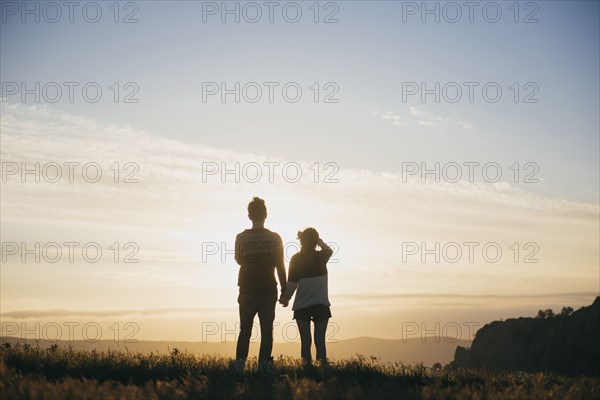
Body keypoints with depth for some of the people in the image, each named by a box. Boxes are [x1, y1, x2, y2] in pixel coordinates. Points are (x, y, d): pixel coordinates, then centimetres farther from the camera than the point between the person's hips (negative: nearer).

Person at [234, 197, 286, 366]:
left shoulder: (241, 238, -4)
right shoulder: (274, 238, -5)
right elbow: (280, 266, -2)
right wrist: (284, 291, 5)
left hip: (247, 291, 1)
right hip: (269, 291, 0)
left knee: (245, 329, 9)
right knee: (266, 330, 4)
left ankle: (240, 360, -4)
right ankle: (264, 362, -2)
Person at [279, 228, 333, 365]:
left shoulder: (296, 259, -4)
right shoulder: (322, 257, -2)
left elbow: (292, 284, -6)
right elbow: (329, 250, 23)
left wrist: (285, 298, 8)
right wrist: (318, 239, 17)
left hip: (302, 306, 0)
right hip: (321, 305, 0)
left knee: (305, 340, 5)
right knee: (320, 339, 3)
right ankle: (323, 364, -2)